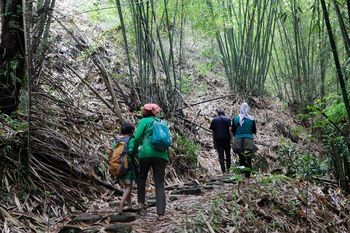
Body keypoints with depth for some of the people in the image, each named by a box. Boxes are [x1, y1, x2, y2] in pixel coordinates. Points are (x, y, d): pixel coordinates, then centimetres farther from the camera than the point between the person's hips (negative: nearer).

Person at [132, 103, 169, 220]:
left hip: (146, 153, -3)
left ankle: (141, 202, 18)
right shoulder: (163, 123, 20)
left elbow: (137, 137, -2)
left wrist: (135, 150, 12)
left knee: (141, 177, 25)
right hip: (161, 155, 3)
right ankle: (161, 213, -7)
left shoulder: (144, 121, 5)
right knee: (160, 184, 2)